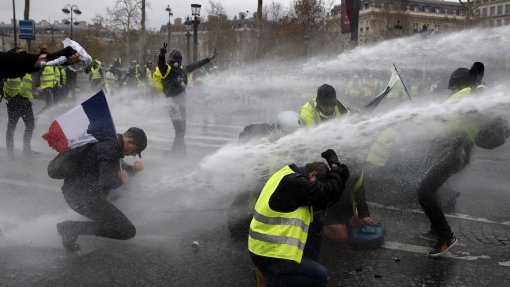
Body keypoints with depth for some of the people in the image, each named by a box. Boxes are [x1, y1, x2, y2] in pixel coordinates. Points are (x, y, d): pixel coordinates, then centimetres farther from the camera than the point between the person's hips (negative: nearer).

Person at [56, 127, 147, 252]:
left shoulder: (111, 143, 13)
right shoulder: (109, 148, -19)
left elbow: (118, 166, 30)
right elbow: (106, 182, -28)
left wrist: (133, 168, 11)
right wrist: (121, 180, -8)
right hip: (83, 197, -10)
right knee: (128, 231, -10)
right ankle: (73, 228, -11)